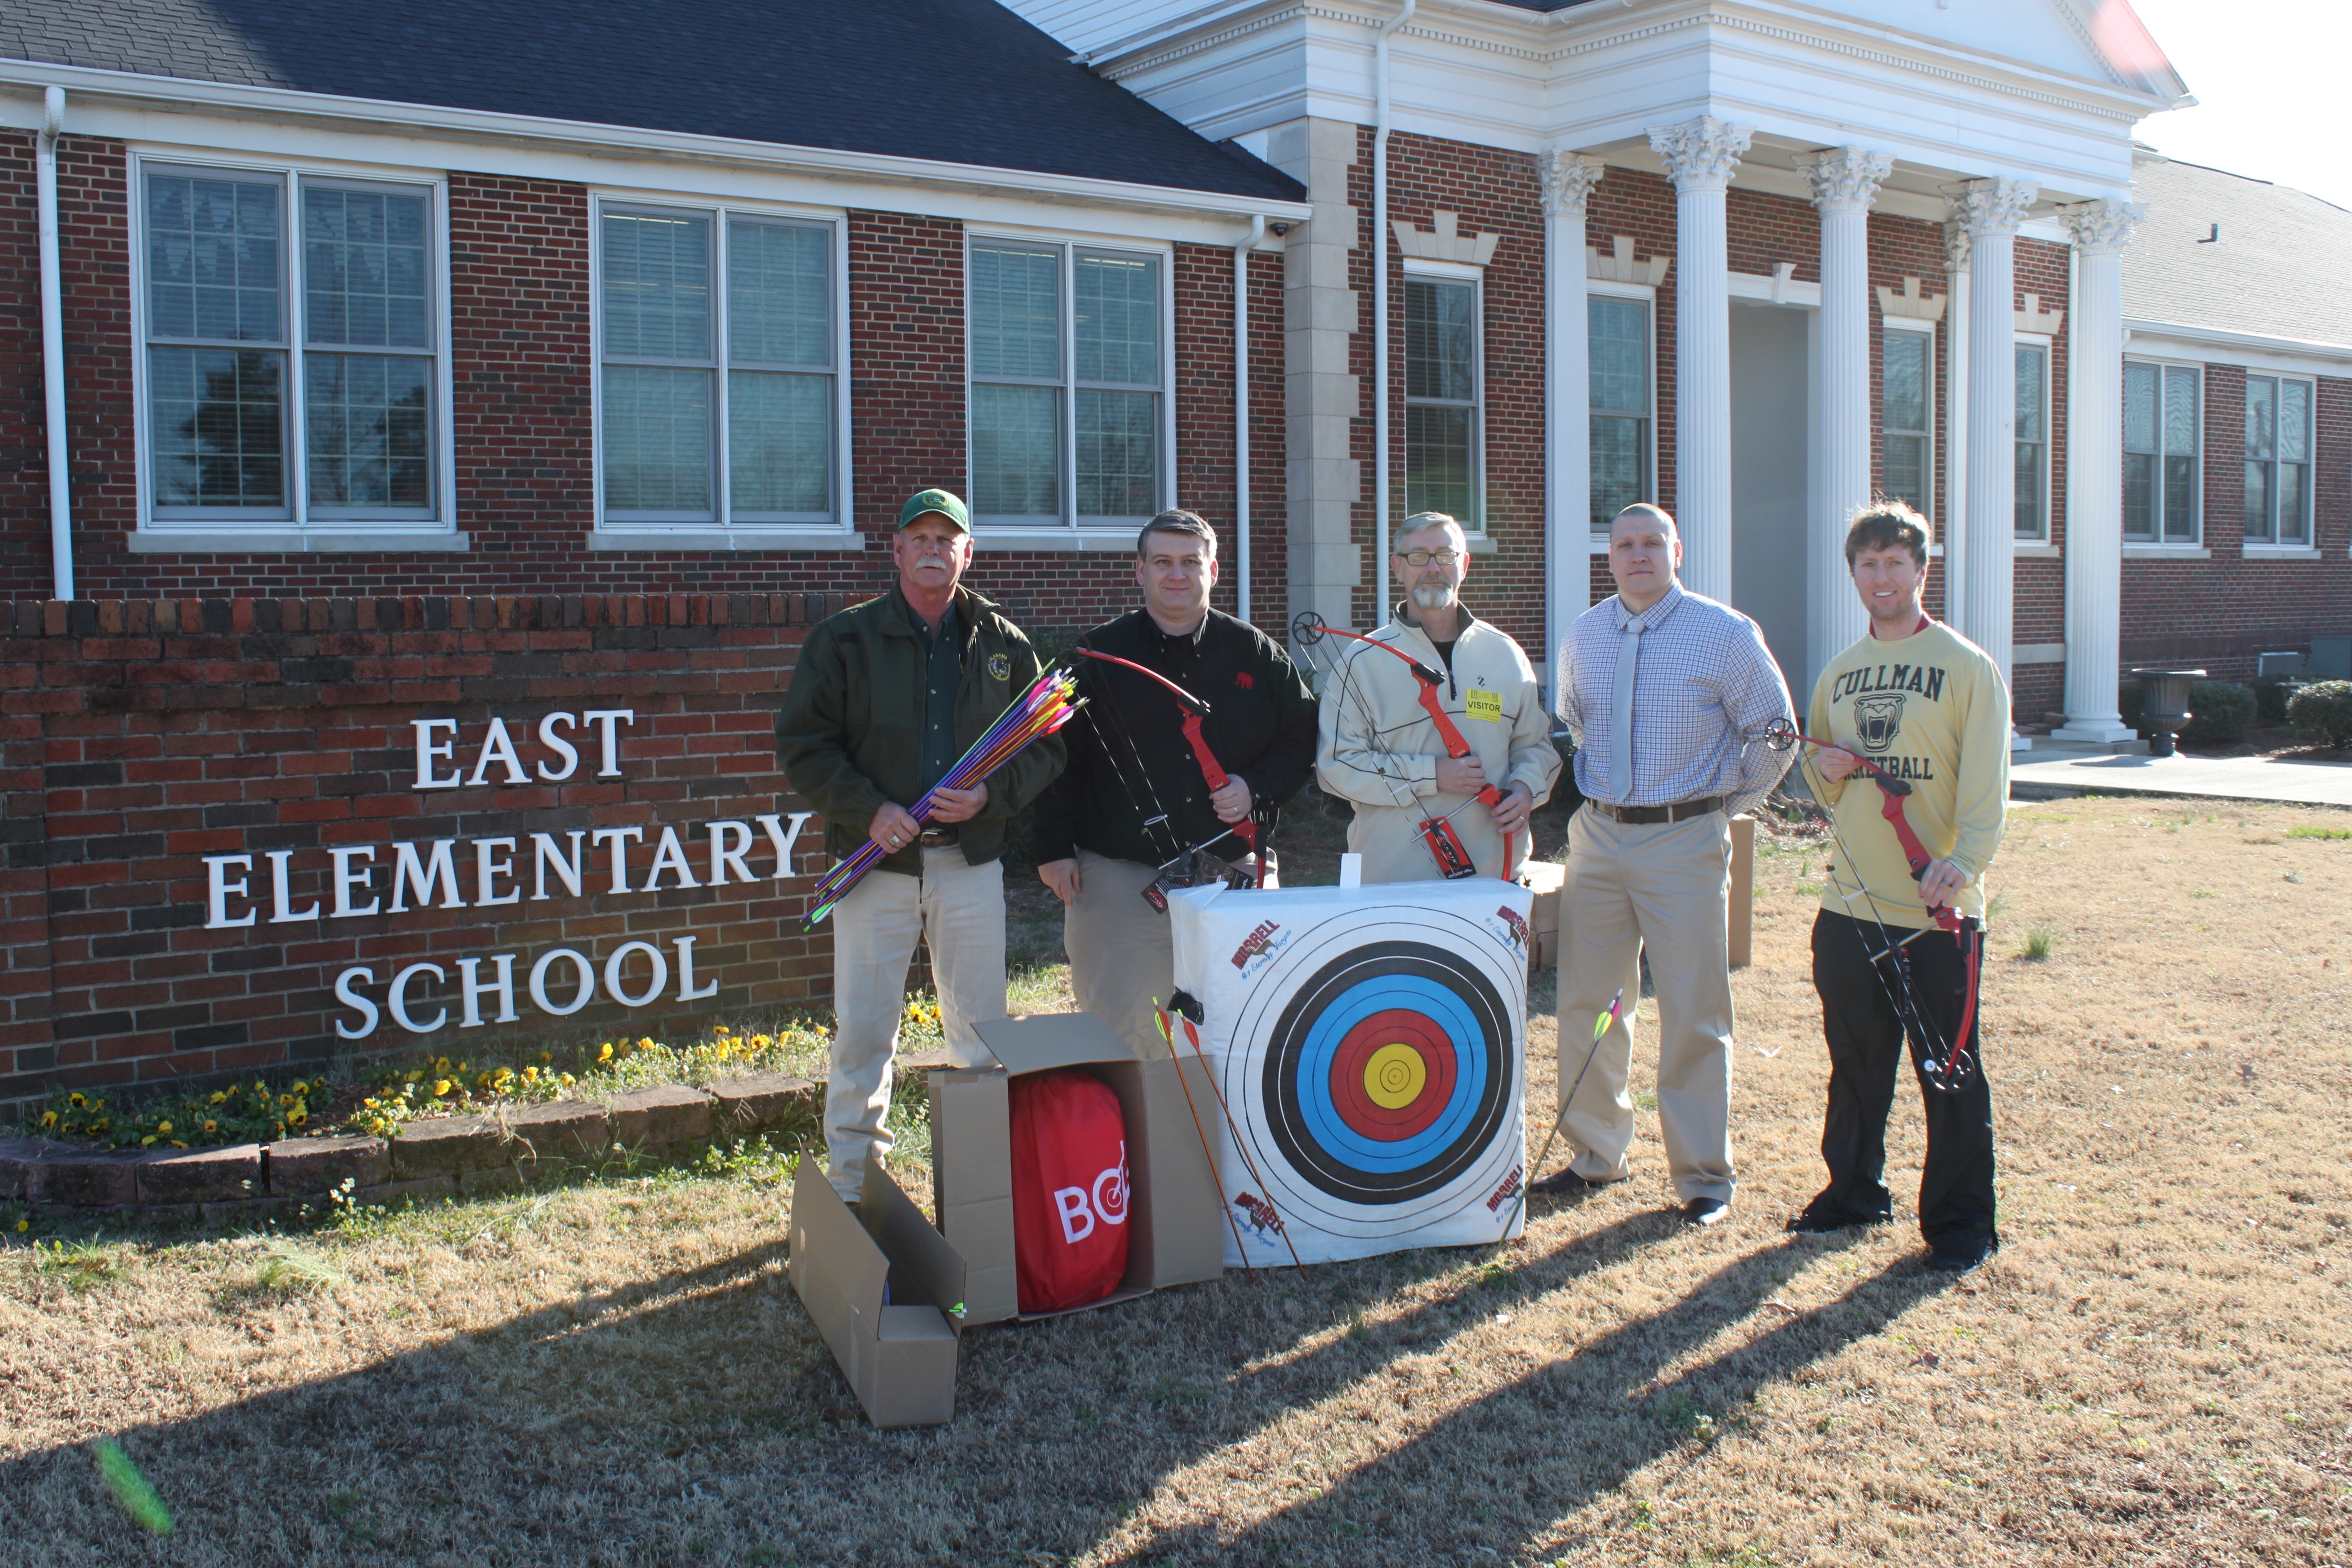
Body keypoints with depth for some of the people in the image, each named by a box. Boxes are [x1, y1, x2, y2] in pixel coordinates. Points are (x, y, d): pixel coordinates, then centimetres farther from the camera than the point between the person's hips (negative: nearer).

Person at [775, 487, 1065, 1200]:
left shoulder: (1003, 644, 8)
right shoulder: (845, 639, 1)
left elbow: (1045, 744, 9)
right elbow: (802, 743, -1)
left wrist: (991, 793, -10)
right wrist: (868, 808, -14)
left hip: (971, 861, 2)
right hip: (876, 860, -2)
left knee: (983, 1031, 9)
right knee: (863, 1033, 2)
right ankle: (852, 1187, 14)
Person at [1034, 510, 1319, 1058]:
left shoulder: (1256, 652, 7)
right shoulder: (1100, 654, 4)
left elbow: (1302, 739, 12)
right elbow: (1058, 756, 4)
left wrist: (1257, 790, -5)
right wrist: (1055, 848, -3)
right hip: (1119, 880, -1)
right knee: (1119, 1033, 0)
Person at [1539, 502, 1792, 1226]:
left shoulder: (1726, 635, -5)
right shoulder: (1583, 636, 8)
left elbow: (1773, 733, 2)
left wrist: (1722, 803, 4)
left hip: (1684, 844, -4)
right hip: (1598, 837, 4)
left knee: (1693, 1013, 0)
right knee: (1586, 1003, 8)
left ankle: (1704, 1177, 11)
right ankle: (1598, 1154, 23)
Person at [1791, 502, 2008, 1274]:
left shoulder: (1968, 667, -4)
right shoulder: (1838, 673, 13)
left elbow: (1986, 782, -13)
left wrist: (1964, 858, -30)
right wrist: (1823, 770, -3)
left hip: (1937, 910, -5)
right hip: (1850, 905, 6)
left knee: (1949, 1071, 1)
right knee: (1854, 1063, 17)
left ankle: (1960, 1221, 13)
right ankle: (1854, 1191, 32)